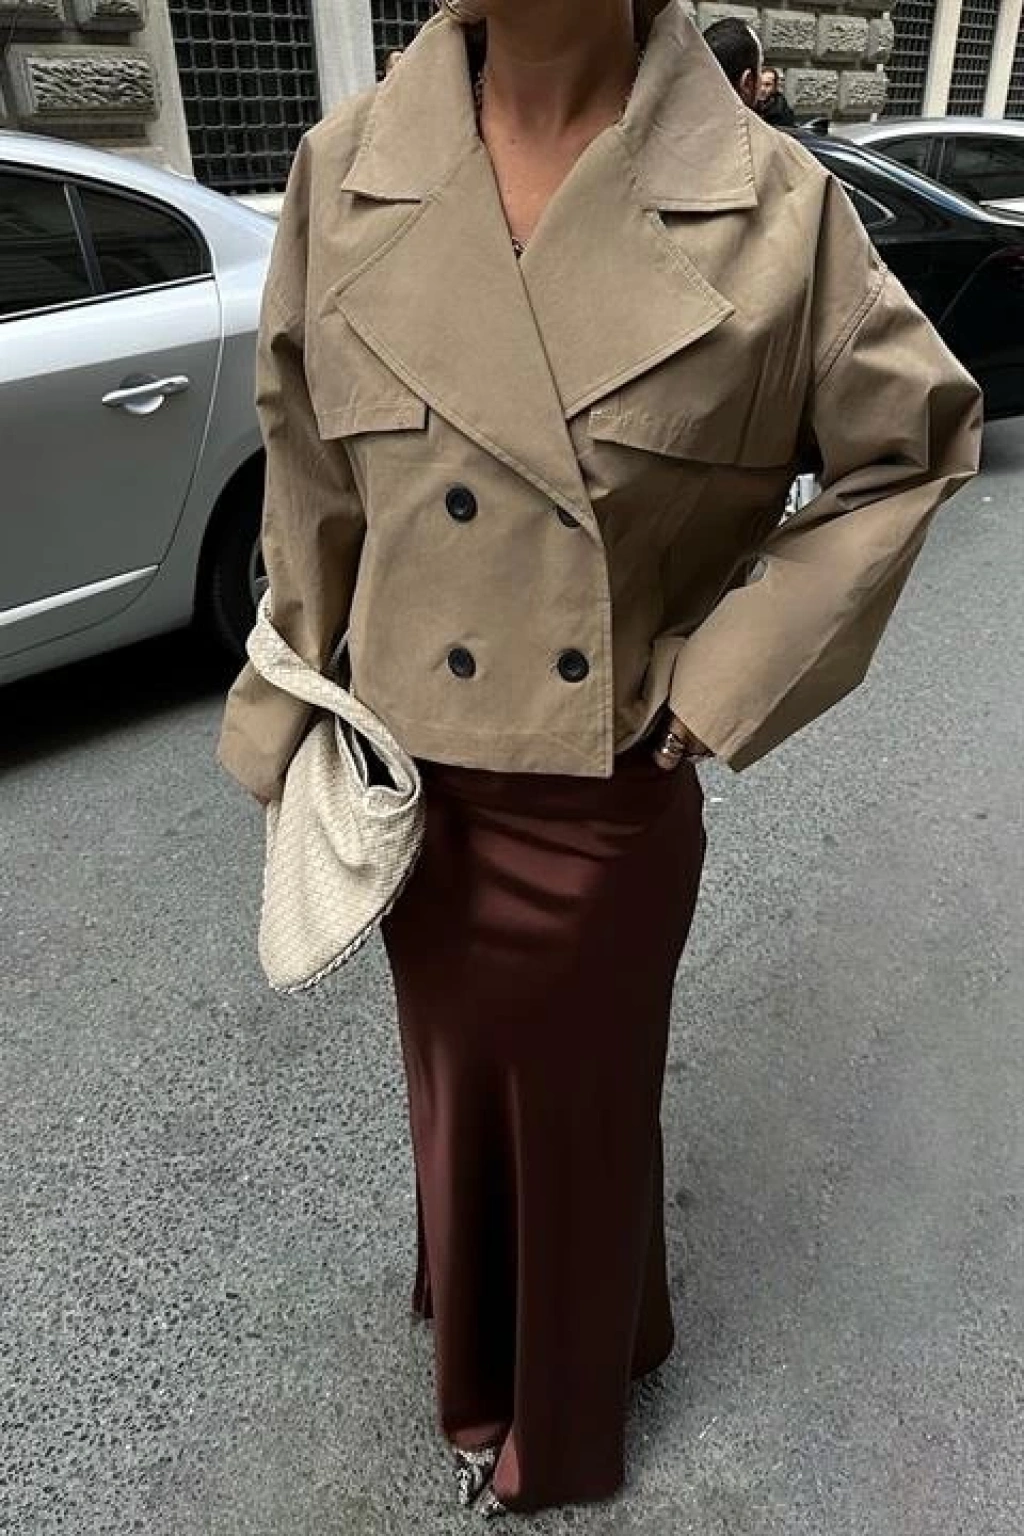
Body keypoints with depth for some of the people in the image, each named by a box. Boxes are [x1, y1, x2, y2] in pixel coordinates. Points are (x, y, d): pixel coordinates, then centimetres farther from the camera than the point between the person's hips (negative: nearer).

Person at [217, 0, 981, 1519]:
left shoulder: (770, 203, -13)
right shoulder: (347, 171, -6)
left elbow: (919, 437, -1)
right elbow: (308, 479, 4)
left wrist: (730, 673, -9)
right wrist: (298, 730, 9)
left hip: (618, 801, -2)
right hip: (417, 792, 3)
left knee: (589, 1118, 21)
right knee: (461, 1102, 25)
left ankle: (564, 1410, 55)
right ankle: (481, 1371, 60)